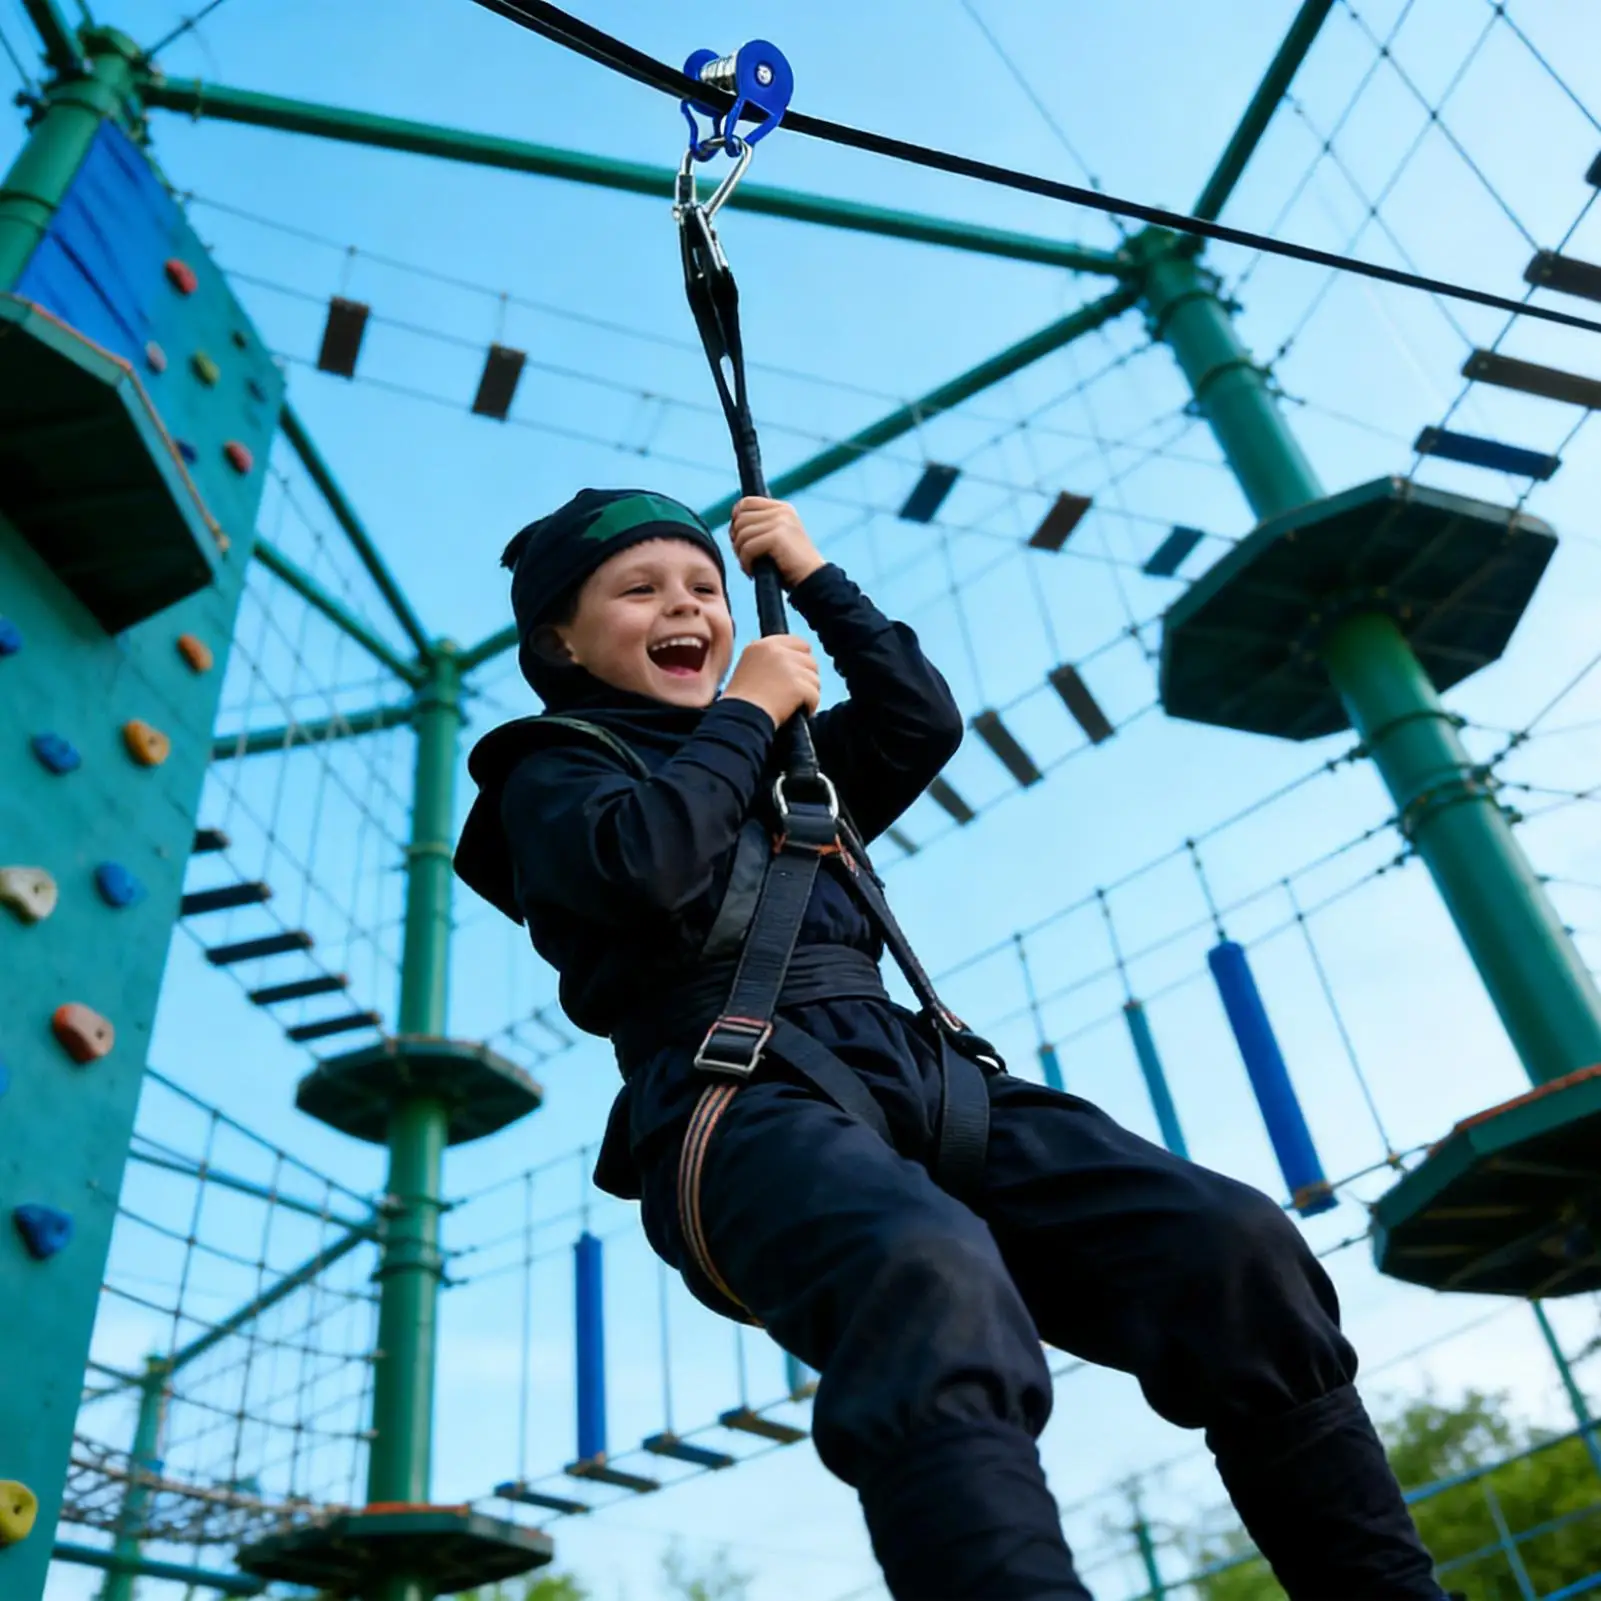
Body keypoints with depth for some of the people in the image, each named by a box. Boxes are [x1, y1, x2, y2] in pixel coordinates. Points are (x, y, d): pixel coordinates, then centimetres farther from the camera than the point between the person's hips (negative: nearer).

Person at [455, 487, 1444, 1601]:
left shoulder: (784, 756, 34)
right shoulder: (552, 767, 15)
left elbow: (925, 722, 24)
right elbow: (644, 868, -7)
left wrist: (816, 580, 25)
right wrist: (745, 712, 7)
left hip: (908, 1073, 6)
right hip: (744, 1101, -6)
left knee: (1234, 1245, -18)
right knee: (933, 1281, -42)